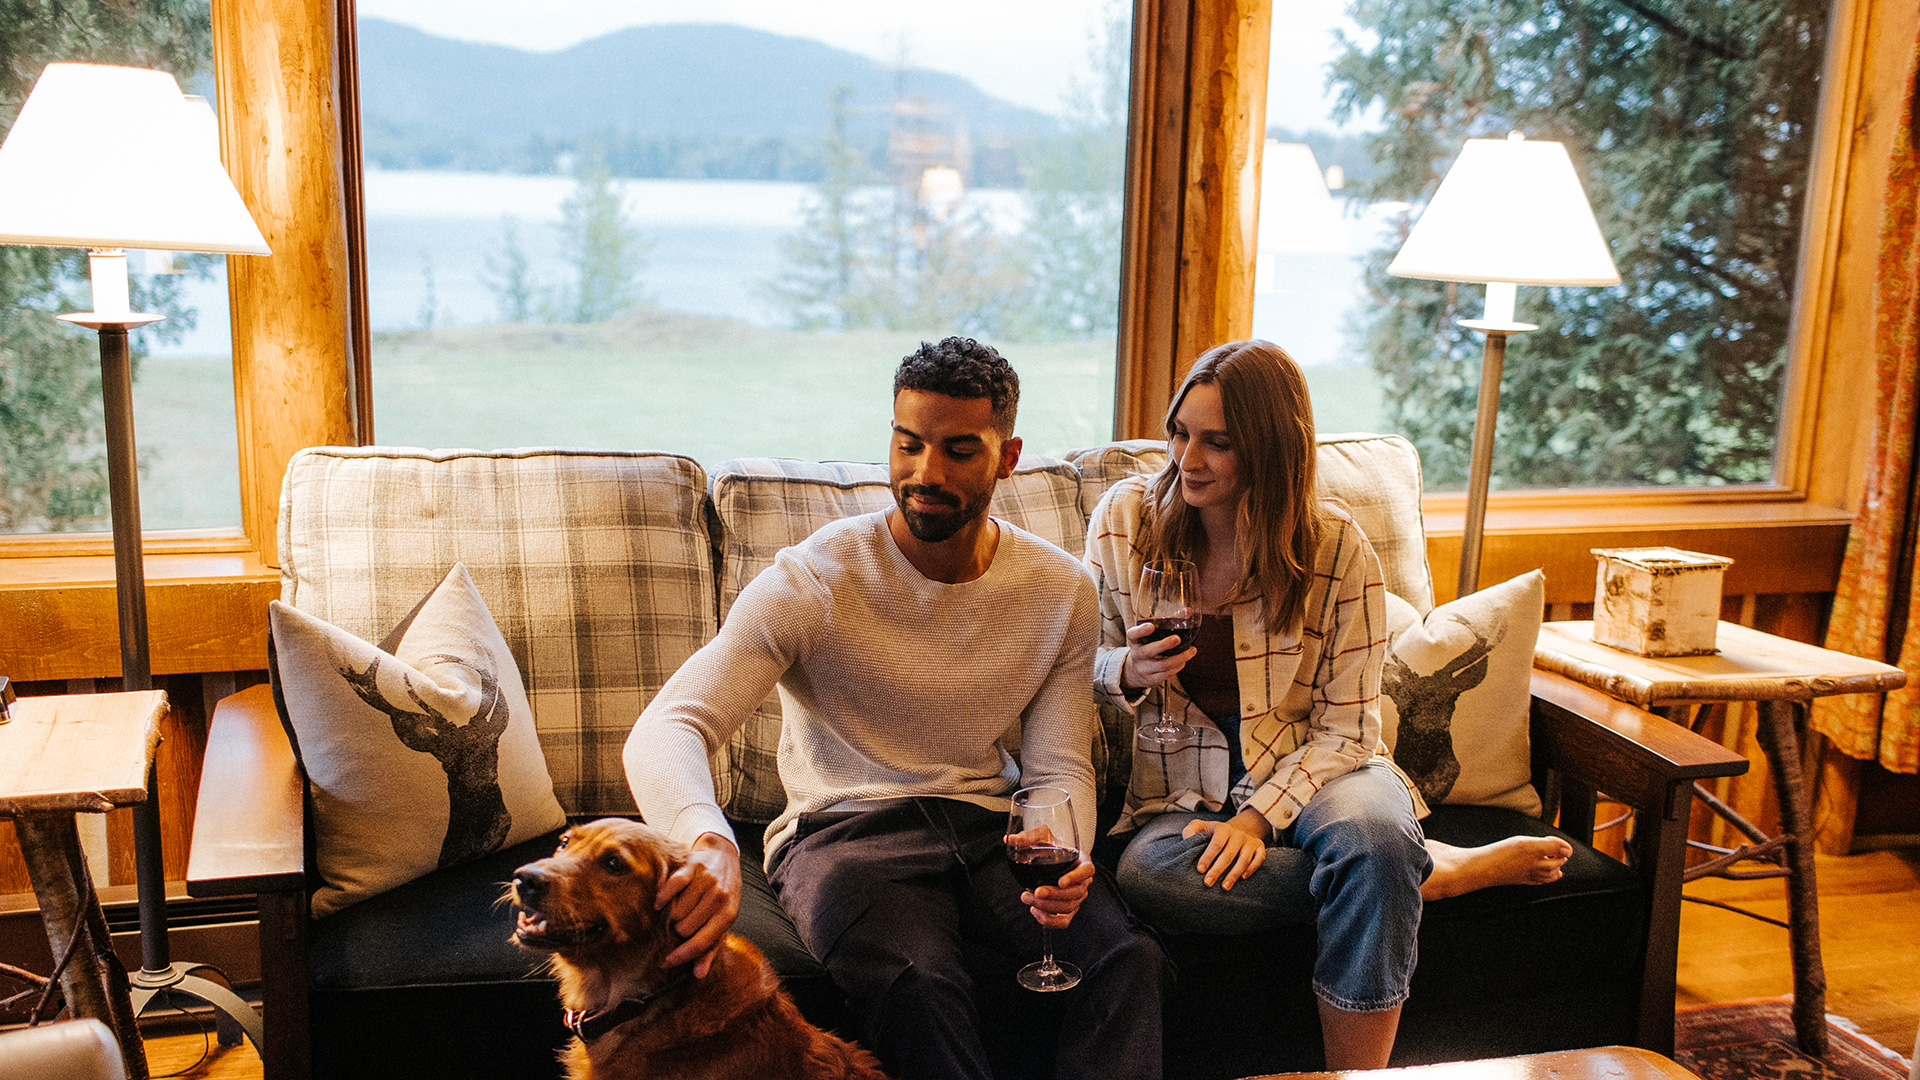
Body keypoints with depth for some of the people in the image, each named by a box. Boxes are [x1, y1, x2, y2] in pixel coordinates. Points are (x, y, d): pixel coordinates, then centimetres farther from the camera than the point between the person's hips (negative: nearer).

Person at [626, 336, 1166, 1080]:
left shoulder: (1061, 590, 1)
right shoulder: (811, 581, -12)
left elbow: (1059, 769, 4)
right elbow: (666, 730, -22)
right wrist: (709, 843, -45)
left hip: (990, 825, 4)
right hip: (844, 826, -3)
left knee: (1129, 960, -24)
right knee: (915, 984, -35)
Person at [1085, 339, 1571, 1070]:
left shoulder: (1337, 549, -7)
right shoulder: (1124, 519, -2)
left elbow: (1344, 729, -5)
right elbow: (1080, 673, 8)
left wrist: (1260, 816, -19)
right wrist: (1127, 674, -16)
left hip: (1306, 769, -1)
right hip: (1178, 787, 2)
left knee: (1371, 837, -37)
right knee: (1146, 873, -34)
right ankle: (1430, 870, -19)